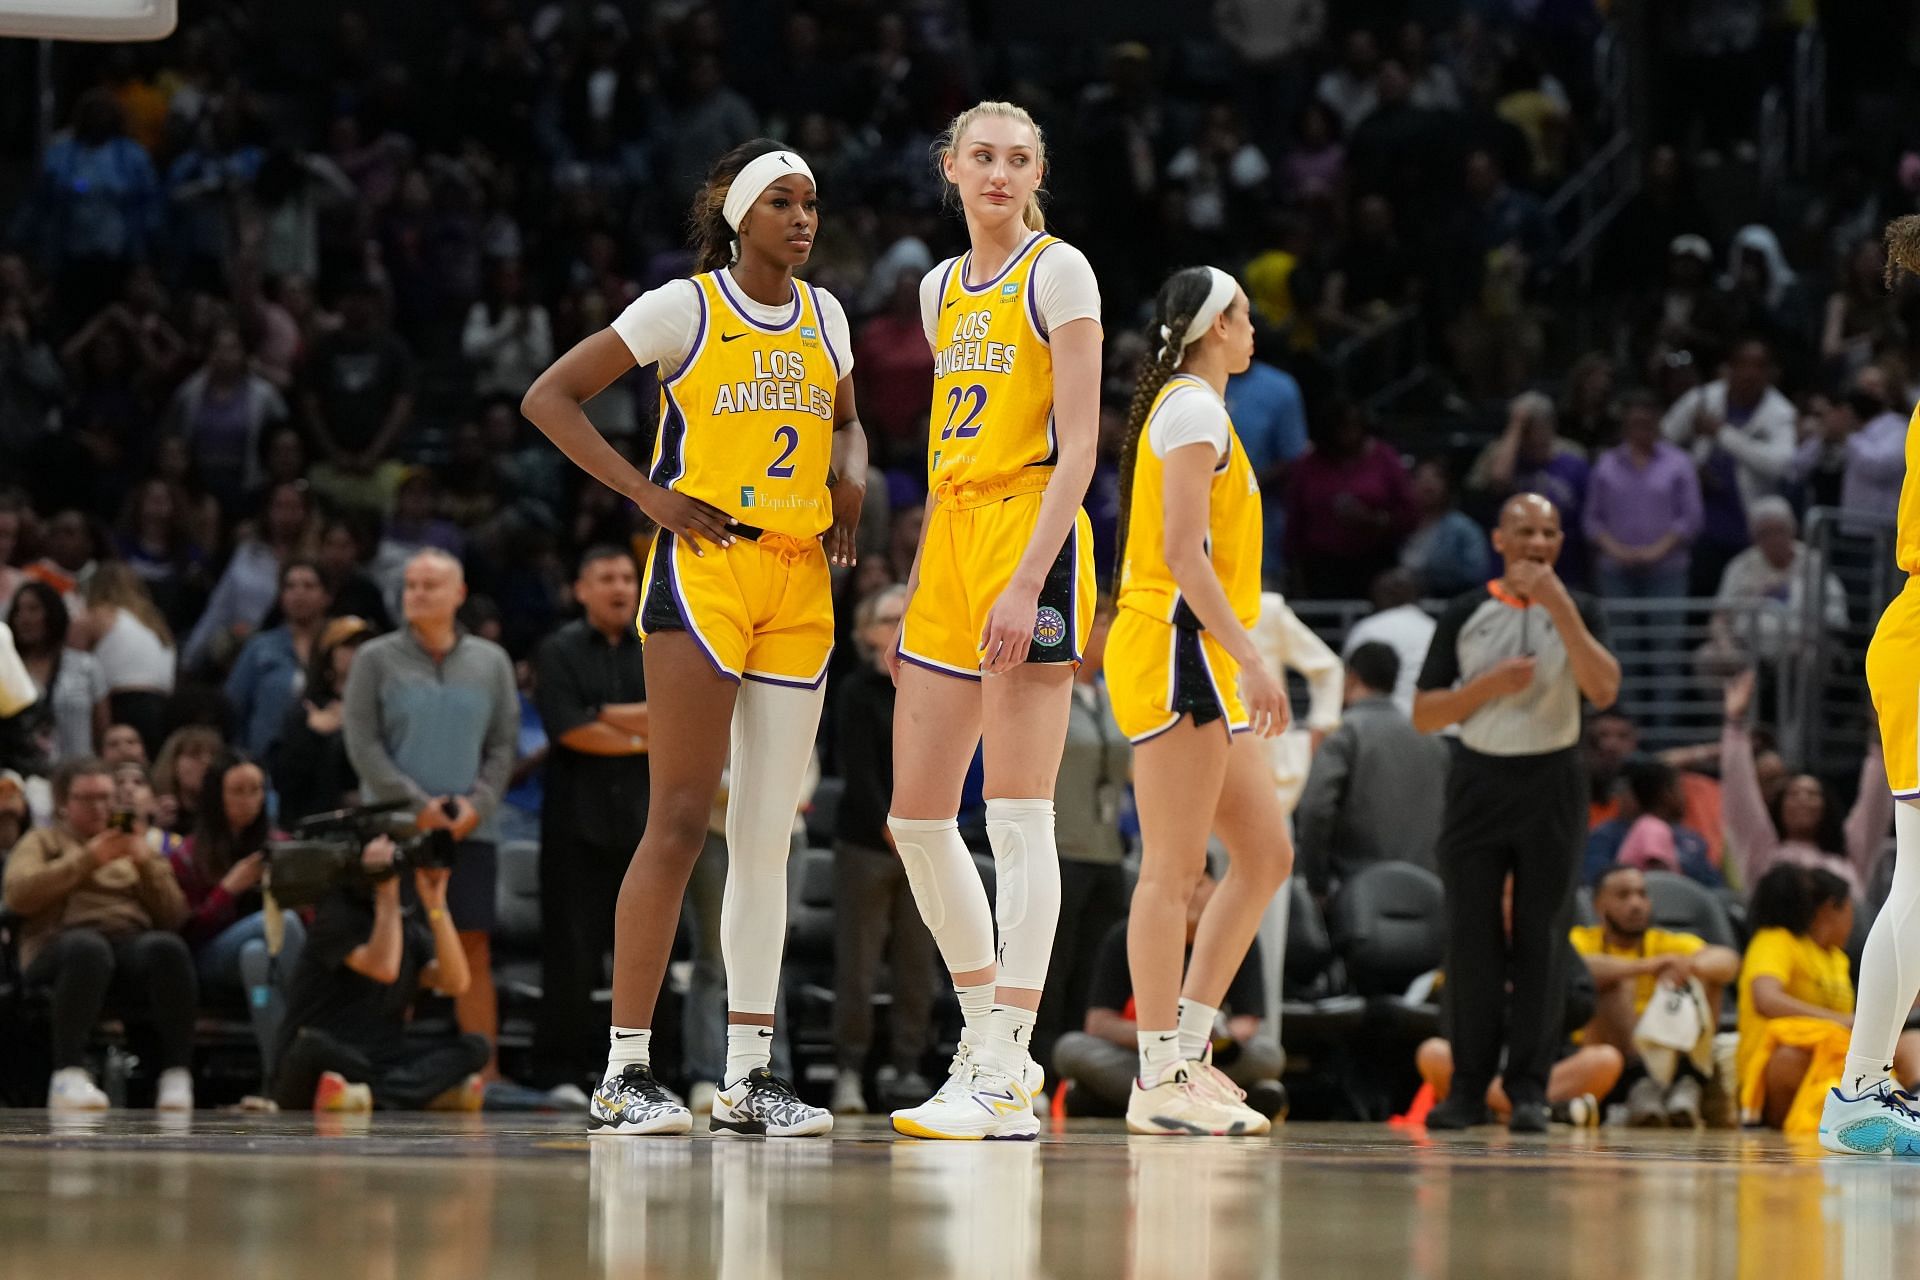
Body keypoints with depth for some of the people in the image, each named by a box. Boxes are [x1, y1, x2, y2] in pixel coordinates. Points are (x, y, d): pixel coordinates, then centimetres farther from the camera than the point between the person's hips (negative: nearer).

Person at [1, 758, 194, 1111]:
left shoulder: (133, 845, 29)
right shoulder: (42, 841, 22)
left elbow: (173, 917, 17)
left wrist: (146, 864, 1)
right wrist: (86, 860, -4)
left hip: (133, 944, 3)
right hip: (62, 947, -3)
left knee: (168, 947, -34)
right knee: (88, 947, -41)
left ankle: (177, 1078, -37)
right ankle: (68, 1077, -46)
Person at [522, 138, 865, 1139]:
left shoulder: (823, 316, 13)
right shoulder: (685, 308, -5)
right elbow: (548, 397, -5)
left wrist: (850, 481, 8)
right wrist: (647, 492, -11)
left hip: (800, 580, 6)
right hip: (705, 570, -6)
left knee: (768, 832, 5)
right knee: (681, 822, -10)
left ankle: (749, 1075, 9)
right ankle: (624, 1072, -8)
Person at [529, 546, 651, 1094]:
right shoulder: (559, 652, 3)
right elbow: (568, 728, -11)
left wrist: (605, 715, -8)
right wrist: (642, 739, -3)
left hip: (645, 821, 3)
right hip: (578, 822, -3)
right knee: (572, 951, -4)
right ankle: (561, 1069, 0)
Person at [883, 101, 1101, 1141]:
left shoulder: (1057, 271, -4)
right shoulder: (941, 288, 18)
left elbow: (1079, 444, -11)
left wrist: (1027, 582, -20)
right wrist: (913, 584, 18)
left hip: (1033, 540, -8)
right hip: (951, 543, 8)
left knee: (1017, 819, -9)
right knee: (915, 813, 6)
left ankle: (1005, 1082, -10)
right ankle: (987, 1039, 17)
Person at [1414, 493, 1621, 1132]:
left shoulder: (1577, 612, 5)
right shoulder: (1465, 615, 6)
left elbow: (1603, 690, -13)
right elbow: (1424, 714, 3)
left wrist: (1559, 607, -17)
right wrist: (1490, 683, -12)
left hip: (1551, 785, -1)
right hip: (1479, 780, 1)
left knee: (1541, 940, -3)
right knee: (1471, 939, -2)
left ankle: (1529, 1086, 0)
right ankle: (1469, 1086, 4)